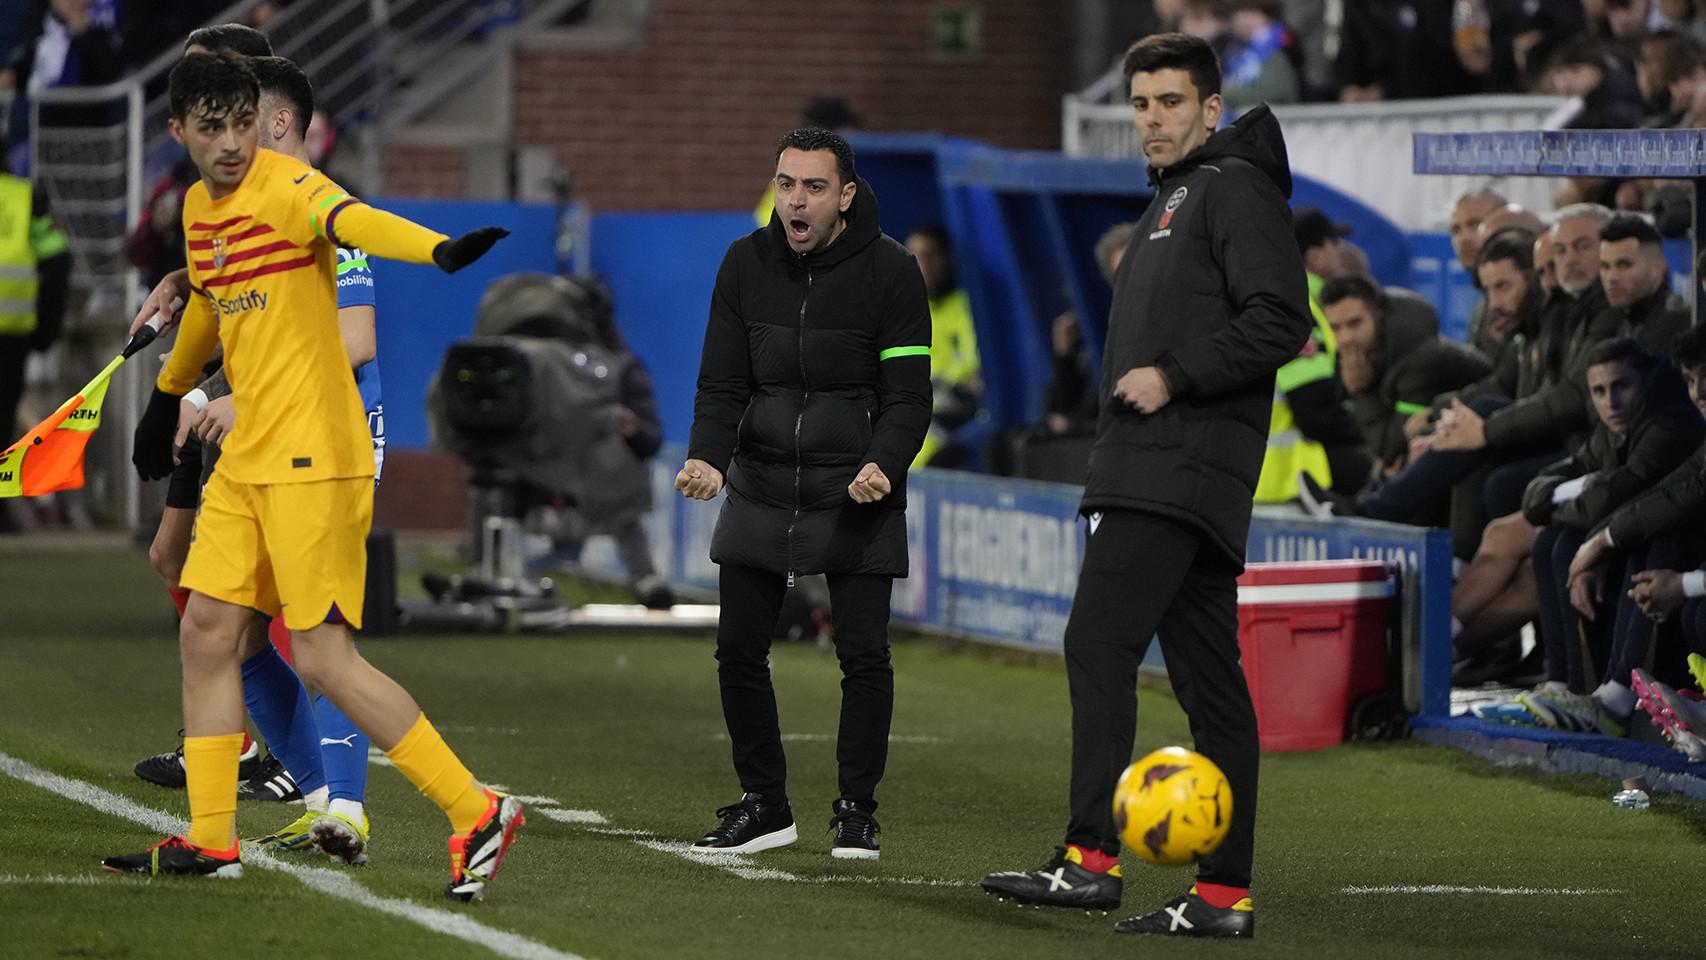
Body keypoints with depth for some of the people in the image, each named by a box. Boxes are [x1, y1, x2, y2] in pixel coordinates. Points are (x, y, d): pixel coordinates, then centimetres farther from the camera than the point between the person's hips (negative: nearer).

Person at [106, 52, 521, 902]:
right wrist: (166, 395, 44)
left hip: (313, 459, -8)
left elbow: (353, 221, -37)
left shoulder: (286, 187, -15)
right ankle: (208, 841, 18)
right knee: (207, 631, 9)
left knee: (324, 660, -10)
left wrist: (442, 251, -57)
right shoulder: (199, 209, 11)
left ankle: (477, 814, -4)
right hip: (246, 458, 8)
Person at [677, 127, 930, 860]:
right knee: (738, 649, 2)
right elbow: (721, 382, -1)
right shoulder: (746, 264, 0)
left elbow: (907, 395, -10)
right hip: (760, 490, 3)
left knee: (864, 654, -7)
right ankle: (764, 806, 17)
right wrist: (706, 457, -20)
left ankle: (856, 808, 9)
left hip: (855, 498, -3)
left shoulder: (890, 273, -9)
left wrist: (882, 466, -29)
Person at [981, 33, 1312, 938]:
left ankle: (1091, 858, -20)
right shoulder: (1170, 201, 25)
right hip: (1155, 473, 10)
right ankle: (1224, 895, 6)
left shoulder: (1234, 188, -5)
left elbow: (1279, 321, -16)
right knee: (1207, 677, 7)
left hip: (1184, 472, -10)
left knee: (1099, 640, -16)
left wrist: (1175, 378, -18)